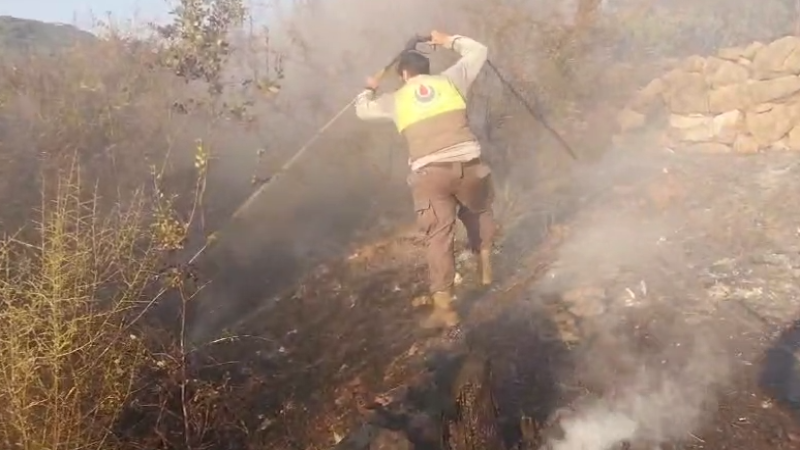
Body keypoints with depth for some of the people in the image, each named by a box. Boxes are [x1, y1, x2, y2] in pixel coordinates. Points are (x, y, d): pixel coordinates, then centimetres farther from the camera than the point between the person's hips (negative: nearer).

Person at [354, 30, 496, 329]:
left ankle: (444, 307, -3)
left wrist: (369, 89, 53)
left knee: (438, 237, 0)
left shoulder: (396, 99, 15)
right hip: (467, 165, 1)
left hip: (429, 173, -1)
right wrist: (449, 41, 41)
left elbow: (363, 110, 33)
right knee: (479, 212, 30)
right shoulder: (449, 80, 15)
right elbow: (478, 52, 29)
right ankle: (485, 265, 33)